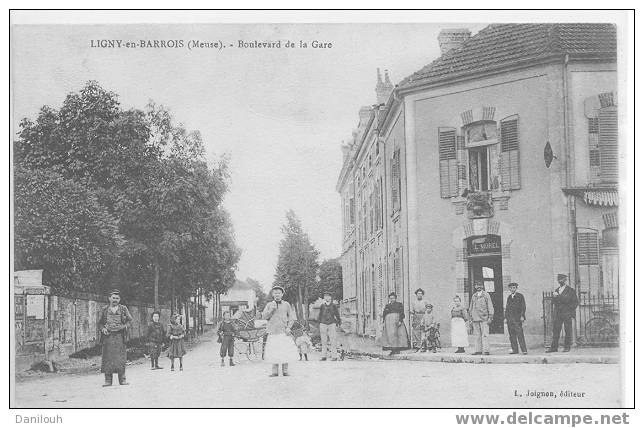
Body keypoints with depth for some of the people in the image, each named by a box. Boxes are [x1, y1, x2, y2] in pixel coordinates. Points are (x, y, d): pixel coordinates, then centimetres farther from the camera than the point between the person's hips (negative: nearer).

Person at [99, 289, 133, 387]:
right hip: (108, 335, 1)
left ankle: (122, 379, 2)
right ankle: (108, 380, 1)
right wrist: (103, 328, -4)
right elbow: (100, 322, 15)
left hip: (119, 335, -1)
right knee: (107, 357, -3)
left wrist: (122, 326, -8)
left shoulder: (123, 309, 9)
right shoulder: (105, 310, 11)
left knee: (120, 357, -3)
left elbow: (129, 320, 9)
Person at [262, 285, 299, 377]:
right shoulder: (269, 305, 10)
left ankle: (285, 371, 3)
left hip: (284, 331, -1)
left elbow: (292, 317, 9)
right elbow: (264, 316, 5)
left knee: (285, 351, -5)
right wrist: (271, 310, -10)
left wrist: (288, 327, -3)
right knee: (273, 352, -3)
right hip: (273, 331, 1)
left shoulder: (286, 304, 8)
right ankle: (275, 371, 5)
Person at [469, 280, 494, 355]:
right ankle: (478, 350, 5)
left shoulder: (486, 295, 3)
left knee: (485, 335, -9)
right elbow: (471, 308, 21)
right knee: (477, 335, 3)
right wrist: (471, 318, 15)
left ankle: (486, 350, -10)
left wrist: (490, 318, -6)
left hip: (484, 318, -4)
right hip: (475, 318, 4)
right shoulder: (473, 296, 15)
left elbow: (490, 307, 1)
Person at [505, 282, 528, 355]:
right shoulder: (509, 297, 18)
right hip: (509, 318, 5)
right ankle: (515, 350, 6)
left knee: (520, 335, -10)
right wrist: (506, 317, 12)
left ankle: (524, 350, -10)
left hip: (517, 318, -5)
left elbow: (523, 307, 0)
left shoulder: (520, 296, 4)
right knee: (512, 335, 2)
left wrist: (522, 316, -10)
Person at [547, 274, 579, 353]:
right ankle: (554, 347, 2)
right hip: (558, 313, 4)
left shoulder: (570, 291, 0)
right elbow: (554, 301, 12)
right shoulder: (556, 290, 16)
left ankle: (567, 347, 4)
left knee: (568, 330, -2)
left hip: (567, 313, -4)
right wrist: (554, 297, -10)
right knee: (555, 330, 1)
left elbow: (576, 302, -2)